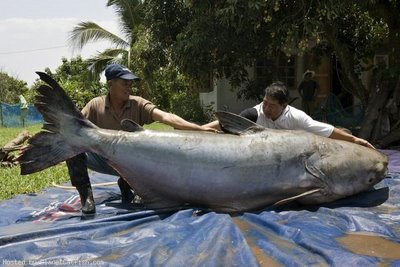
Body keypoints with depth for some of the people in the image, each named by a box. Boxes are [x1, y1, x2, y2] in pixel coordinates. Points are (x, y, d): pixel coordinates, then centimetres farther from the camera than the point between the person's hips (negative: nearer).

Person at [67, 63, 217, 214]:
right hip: (102, 160, -1)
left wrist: (199, 128, -36)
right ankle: (86, 195, -12)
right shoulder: (95, 105, -8)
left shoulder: (138, 104, -9)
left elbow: (165, 117, -23)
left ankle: (126, 184, 4)